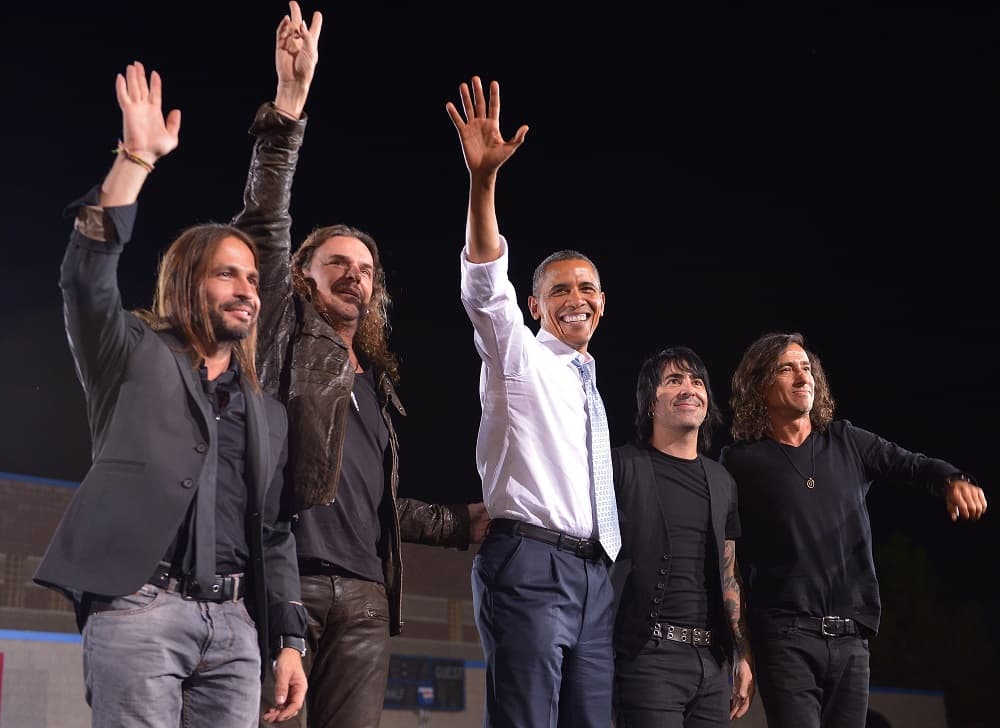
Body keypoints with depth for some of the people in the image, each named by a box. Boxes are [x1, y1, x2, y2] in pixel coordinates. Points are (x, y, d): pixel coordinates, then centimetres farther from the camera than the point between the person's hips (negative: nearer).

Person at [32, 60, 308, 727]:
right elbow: (88, 276, -9)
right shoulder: (135, 355, 10)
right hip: (140, 608, -4)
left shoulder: (268, 414, 21)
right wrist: (137, 158, -13)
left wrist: (289, 641, 10)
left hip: (233, 623, 5)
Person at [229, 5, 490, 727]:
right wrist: (290, 99, -12)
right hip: (287, 579, -5)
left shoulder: (379, 382, 26)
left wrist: (459, 523, 27)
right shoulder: (288, 339, 10)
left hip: (365, 596, 6)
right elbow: (265, 227, -4)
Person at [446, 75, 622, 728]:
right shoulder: (518, 357, 6)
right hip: (531, 563, -7)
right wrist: (483, 179, -26)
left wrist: (612, 565, 17)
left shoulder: (590, 388, 26)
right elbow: (485, 284, -12)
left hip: (596, 574, 7)